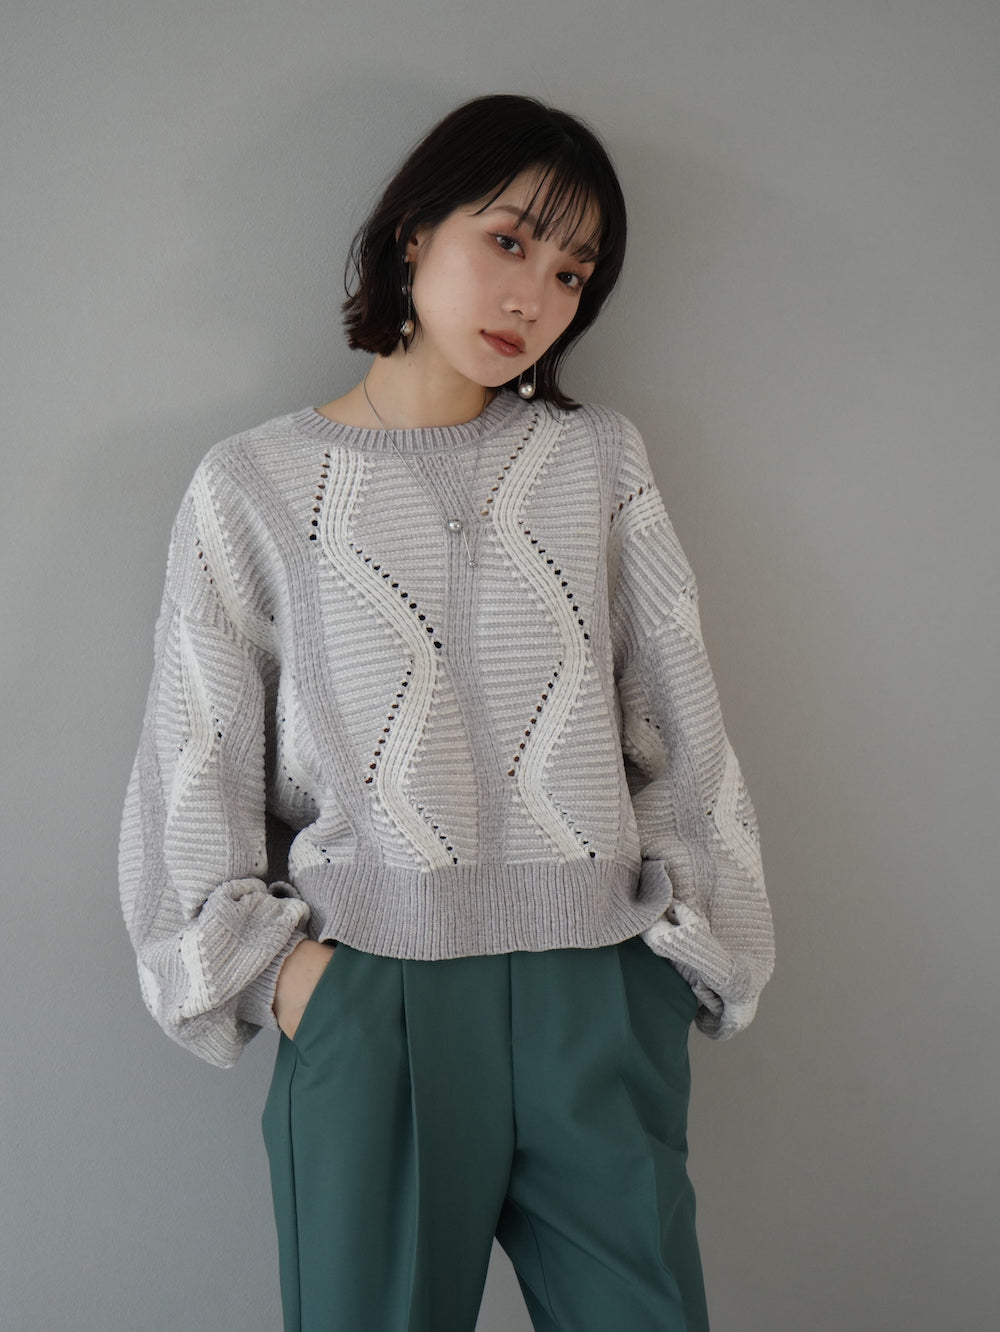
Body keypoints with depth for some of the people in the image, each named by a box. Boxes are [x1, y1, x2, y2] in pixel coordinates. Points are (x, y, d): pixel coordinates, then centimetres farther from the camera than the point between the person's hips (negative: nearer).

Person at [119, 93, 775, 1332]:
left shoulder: (601, 461, 9)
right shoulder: (256, 485, 4)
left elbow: (681, 728, 9)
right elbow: (196, 766, 5)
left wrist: (686, 936, 5)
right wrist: (271, 960, -2)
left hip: (599, 994, 2)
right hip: (369, 997, -1)